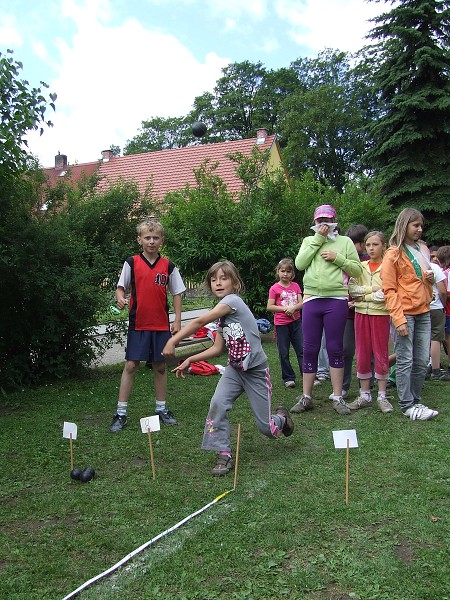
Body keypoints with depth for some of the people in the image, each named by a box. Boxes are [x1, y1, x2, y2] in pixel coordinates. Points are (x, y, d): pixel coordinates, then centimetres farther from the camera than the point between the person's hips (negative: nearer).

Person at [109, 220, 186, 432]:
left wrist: (177, 321, 1)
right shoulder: (132, 263, -1)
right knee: (130, 365, -2)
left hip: (161, 325, 2)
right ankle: (121, 413, 6)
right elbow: (121, 287, 4)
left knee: (160, 366, 10)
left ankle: (161, 408, 24)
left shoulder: (168, 266, 3)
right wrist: (120, 298, -19)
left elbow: (176, 294, 8)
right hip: (138, 324, -2)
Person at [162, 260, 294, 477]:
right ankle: (224, 455, -6)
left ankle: (281, 416, 38)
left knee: (266, 428, 3)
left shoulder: (233, 300, -19)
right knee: (217, 404, -19)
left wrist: (173, 341, -24)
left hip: (257, 370, -6)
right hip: (235, 369, 7)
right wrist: (190, 360, -1)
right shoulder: (221, 314, 7)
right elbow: (217, 348, 8)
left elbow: (200, 322, -25)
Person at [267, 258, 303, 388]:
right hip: (281, 324, -3)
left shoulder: (295, 286, 6)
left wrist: (293, 308, -16)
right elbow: (269, 307, -7)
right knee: (284, 353, 4)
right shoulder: (275, 288, -4)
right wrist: (285, 309, -15)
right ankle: (288, 378, 14)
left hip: (296, 322, 3)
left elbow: (301, 303, 4)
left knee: (302, 350, 3)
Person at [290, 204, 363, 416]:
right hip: (311, 299, 2)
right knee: (309, 349, 4)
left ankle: (337, 398, 11)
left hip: (337, 300, -1)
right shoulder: (309, 241, 15)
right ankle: (306, 397, 12)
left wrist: (337, 258, -9)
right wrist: (318, 240, -4)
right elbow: (299, 264, -3)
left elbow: (357, 270, 4)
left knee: (335, 349, 2)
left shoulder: (345, 241, 10)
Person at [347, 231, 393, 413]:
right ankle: (365, 395, 16)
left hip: (380, 314, -4)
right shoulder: (360, 267, 9)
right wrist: (371, 289, -10)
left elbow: (385, 294, -14)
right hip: (361, 313, 4)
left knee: (381, 355, 2)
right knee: (362, 355, 7)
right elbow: (351, 289, -1)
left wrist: (363, 295, -9)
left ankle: (382, 396, 12)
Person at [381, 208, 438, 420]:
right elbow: (389, 290, -9)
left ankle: (415, 400, 19)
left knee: (422, 361, 8)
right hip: (405, 313, -6)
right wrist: (398, 319, -17)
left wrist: (430, 278, 5)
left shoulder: (423, 249, 16)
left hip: (423, 312, 6)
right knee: (405, 361, -3)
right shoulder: (393, 253, -4)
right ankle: (407, 405, 5)